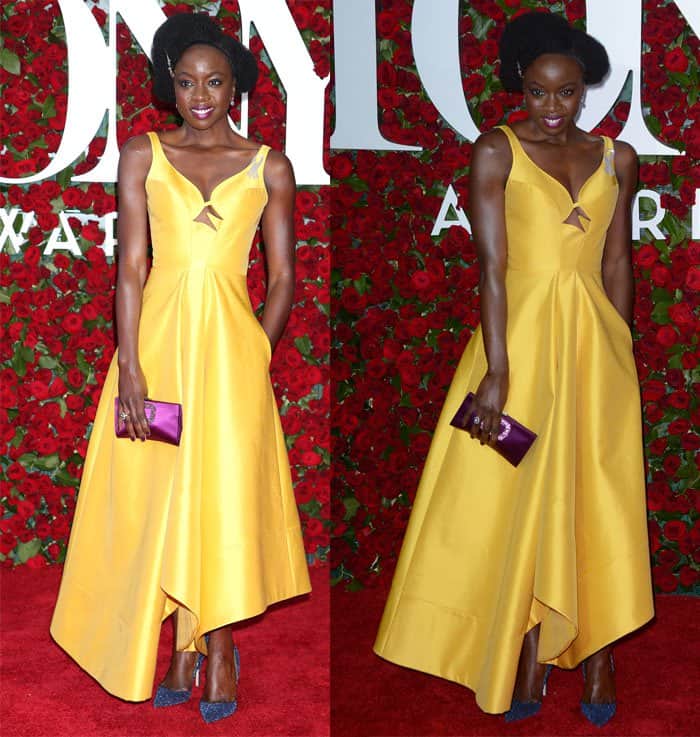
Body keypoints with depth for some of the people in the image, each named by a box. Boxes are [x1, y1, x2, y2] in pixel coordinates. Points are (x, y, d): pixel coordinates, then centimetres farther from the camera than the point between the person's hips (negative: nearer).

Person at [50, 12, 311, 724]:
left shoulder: (269, 168, 5)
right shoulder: (143, 156, 4)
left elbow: (283, 276, 8)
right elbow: (130, 265, -2)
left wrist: (255, 358, -2)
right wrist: (130, 369, -9)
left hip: (230, 343, -1)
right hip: (158, 337, 1)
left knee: (224, 495, 2)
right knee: (161, 496, 6)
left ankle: (217, 649, 18)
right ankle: (183, 651, 19)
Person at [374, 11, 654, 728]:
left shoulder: (616, 158, 7)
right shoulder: (497, 152, -3)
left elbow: (617, 265, 12)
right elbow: (492, 266, -10)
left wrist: (618, 356, 10)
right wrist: (495, 374, -17)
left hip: (594, 346, 3)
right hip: (520, 336, -2)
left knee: (596, 501, 6)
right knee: (517, 498, 5)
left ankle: (595, 650, 16)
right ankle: (529, 656, 15)